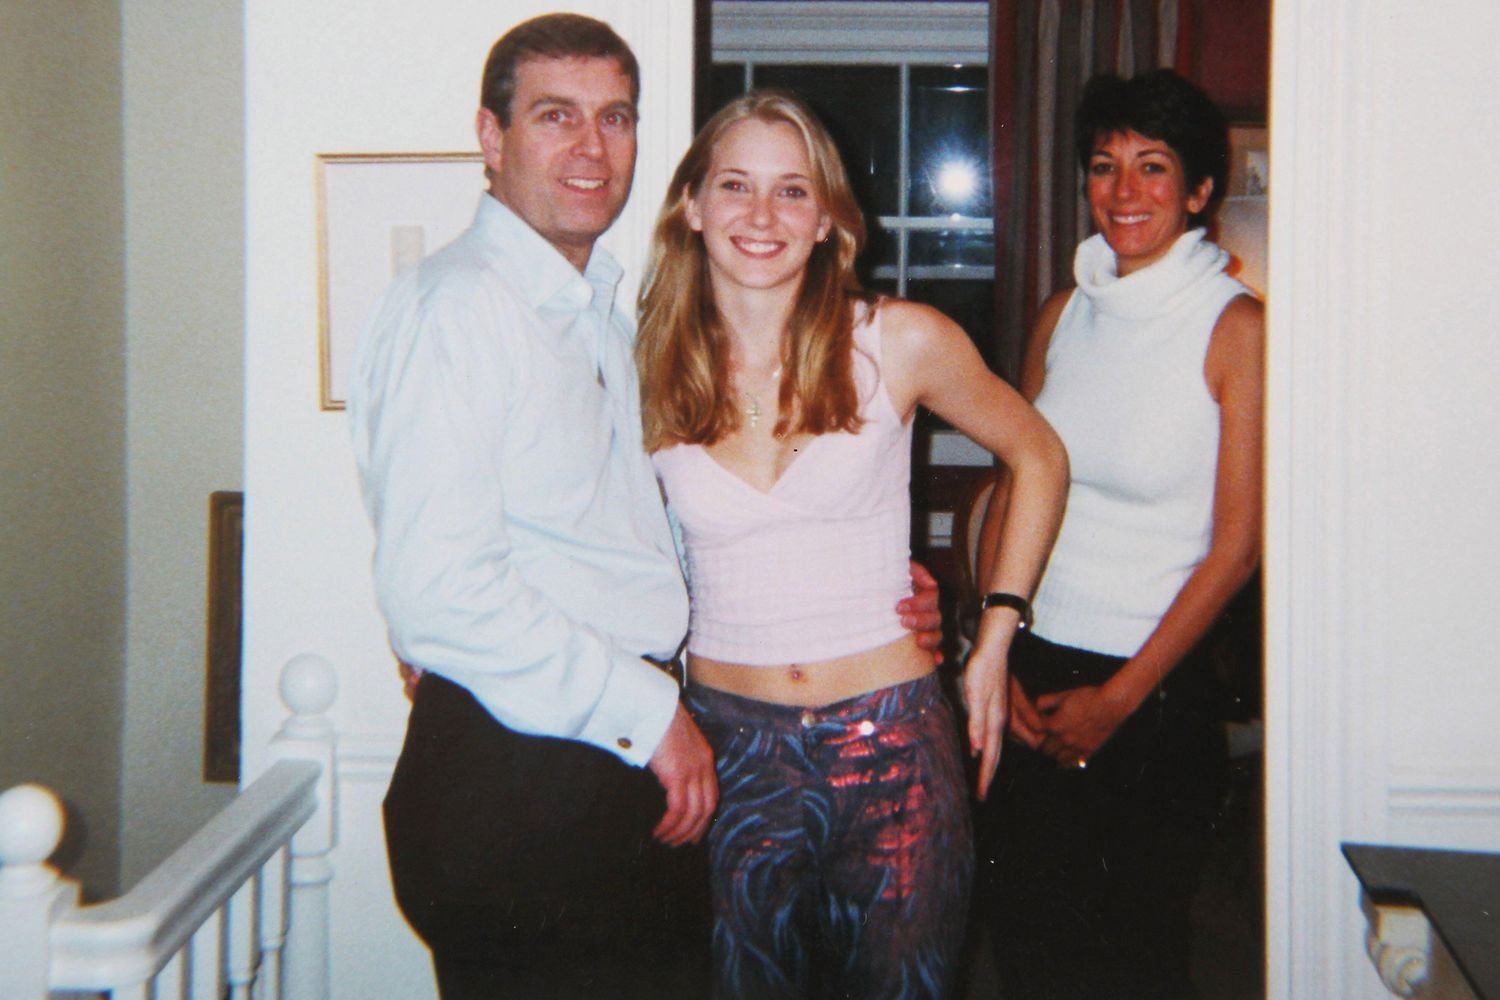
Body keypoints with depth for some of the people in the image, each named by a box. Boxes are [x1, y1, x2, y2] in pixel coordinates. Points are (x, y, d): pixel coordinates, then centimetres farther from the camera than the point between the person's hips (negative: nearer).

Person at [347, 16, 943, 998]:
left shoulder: (602, 315, 18)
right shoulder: (455, 306, -12)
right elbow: (439, 591, -22)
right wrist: (647, 710, -16)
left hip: (629, 765, 9)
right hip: (513, 779, -9)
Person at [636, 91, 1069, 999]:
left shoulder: (901, 343, -5)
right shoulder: (653, 373, 0)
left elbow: (1039, 459, 9)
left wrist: (996, 638, 3)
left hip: (890, 751, -1)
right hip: (727, 748, 1)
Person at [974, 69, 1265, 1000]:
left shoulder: (1237, 327, -9)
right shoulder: (1065, 312, 6)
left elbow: (1238, 541, -11)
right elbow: (1013, 490, 10)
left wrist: (1118, 698, -11)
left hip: (1154, 684, -4)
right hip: (1031, 676, 5)